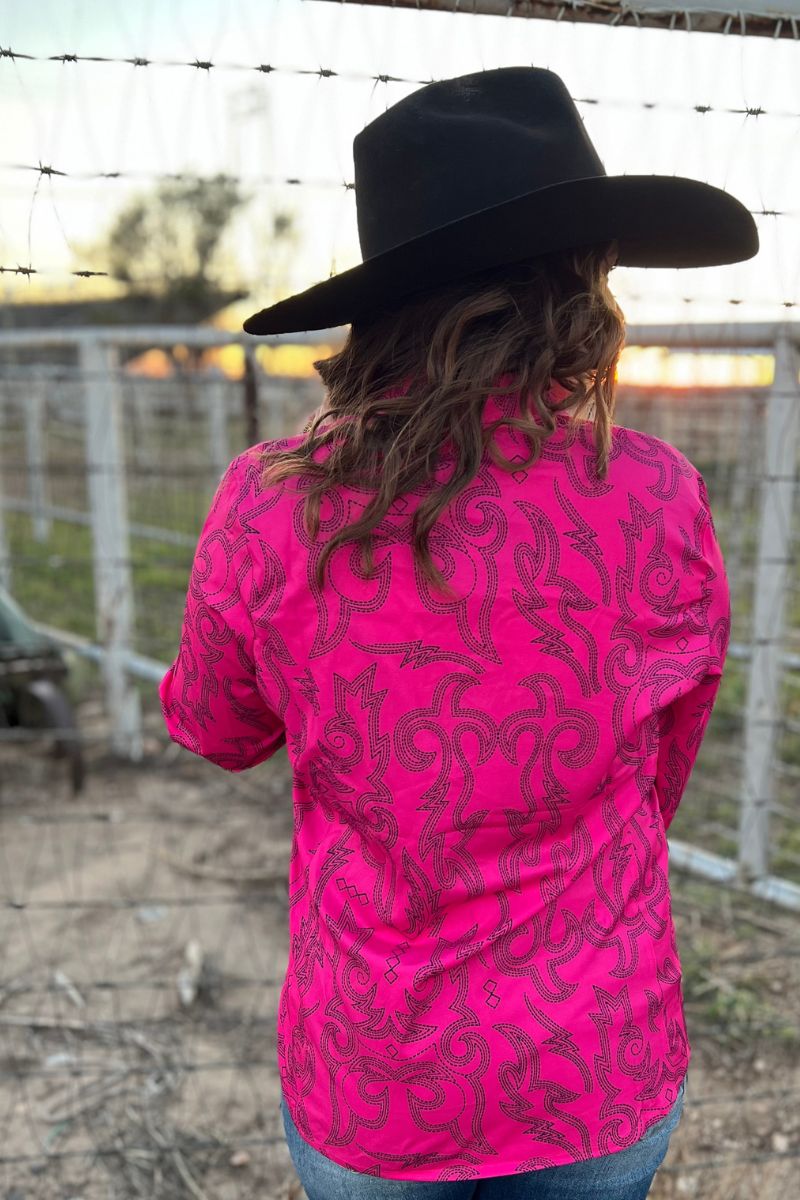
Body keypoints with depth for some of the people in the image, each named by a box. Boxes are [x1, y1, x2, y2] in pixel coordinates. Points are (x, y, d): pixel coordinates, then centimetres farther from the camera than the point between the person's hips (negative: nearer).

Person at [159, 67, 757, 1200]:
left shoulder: (270, 508, -20)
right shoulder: (661, 499, -18)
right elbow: (669, 755, 1)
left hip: (363, 1090, 0)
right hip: (606, 1086, 1)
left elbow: (211, 728, 0)